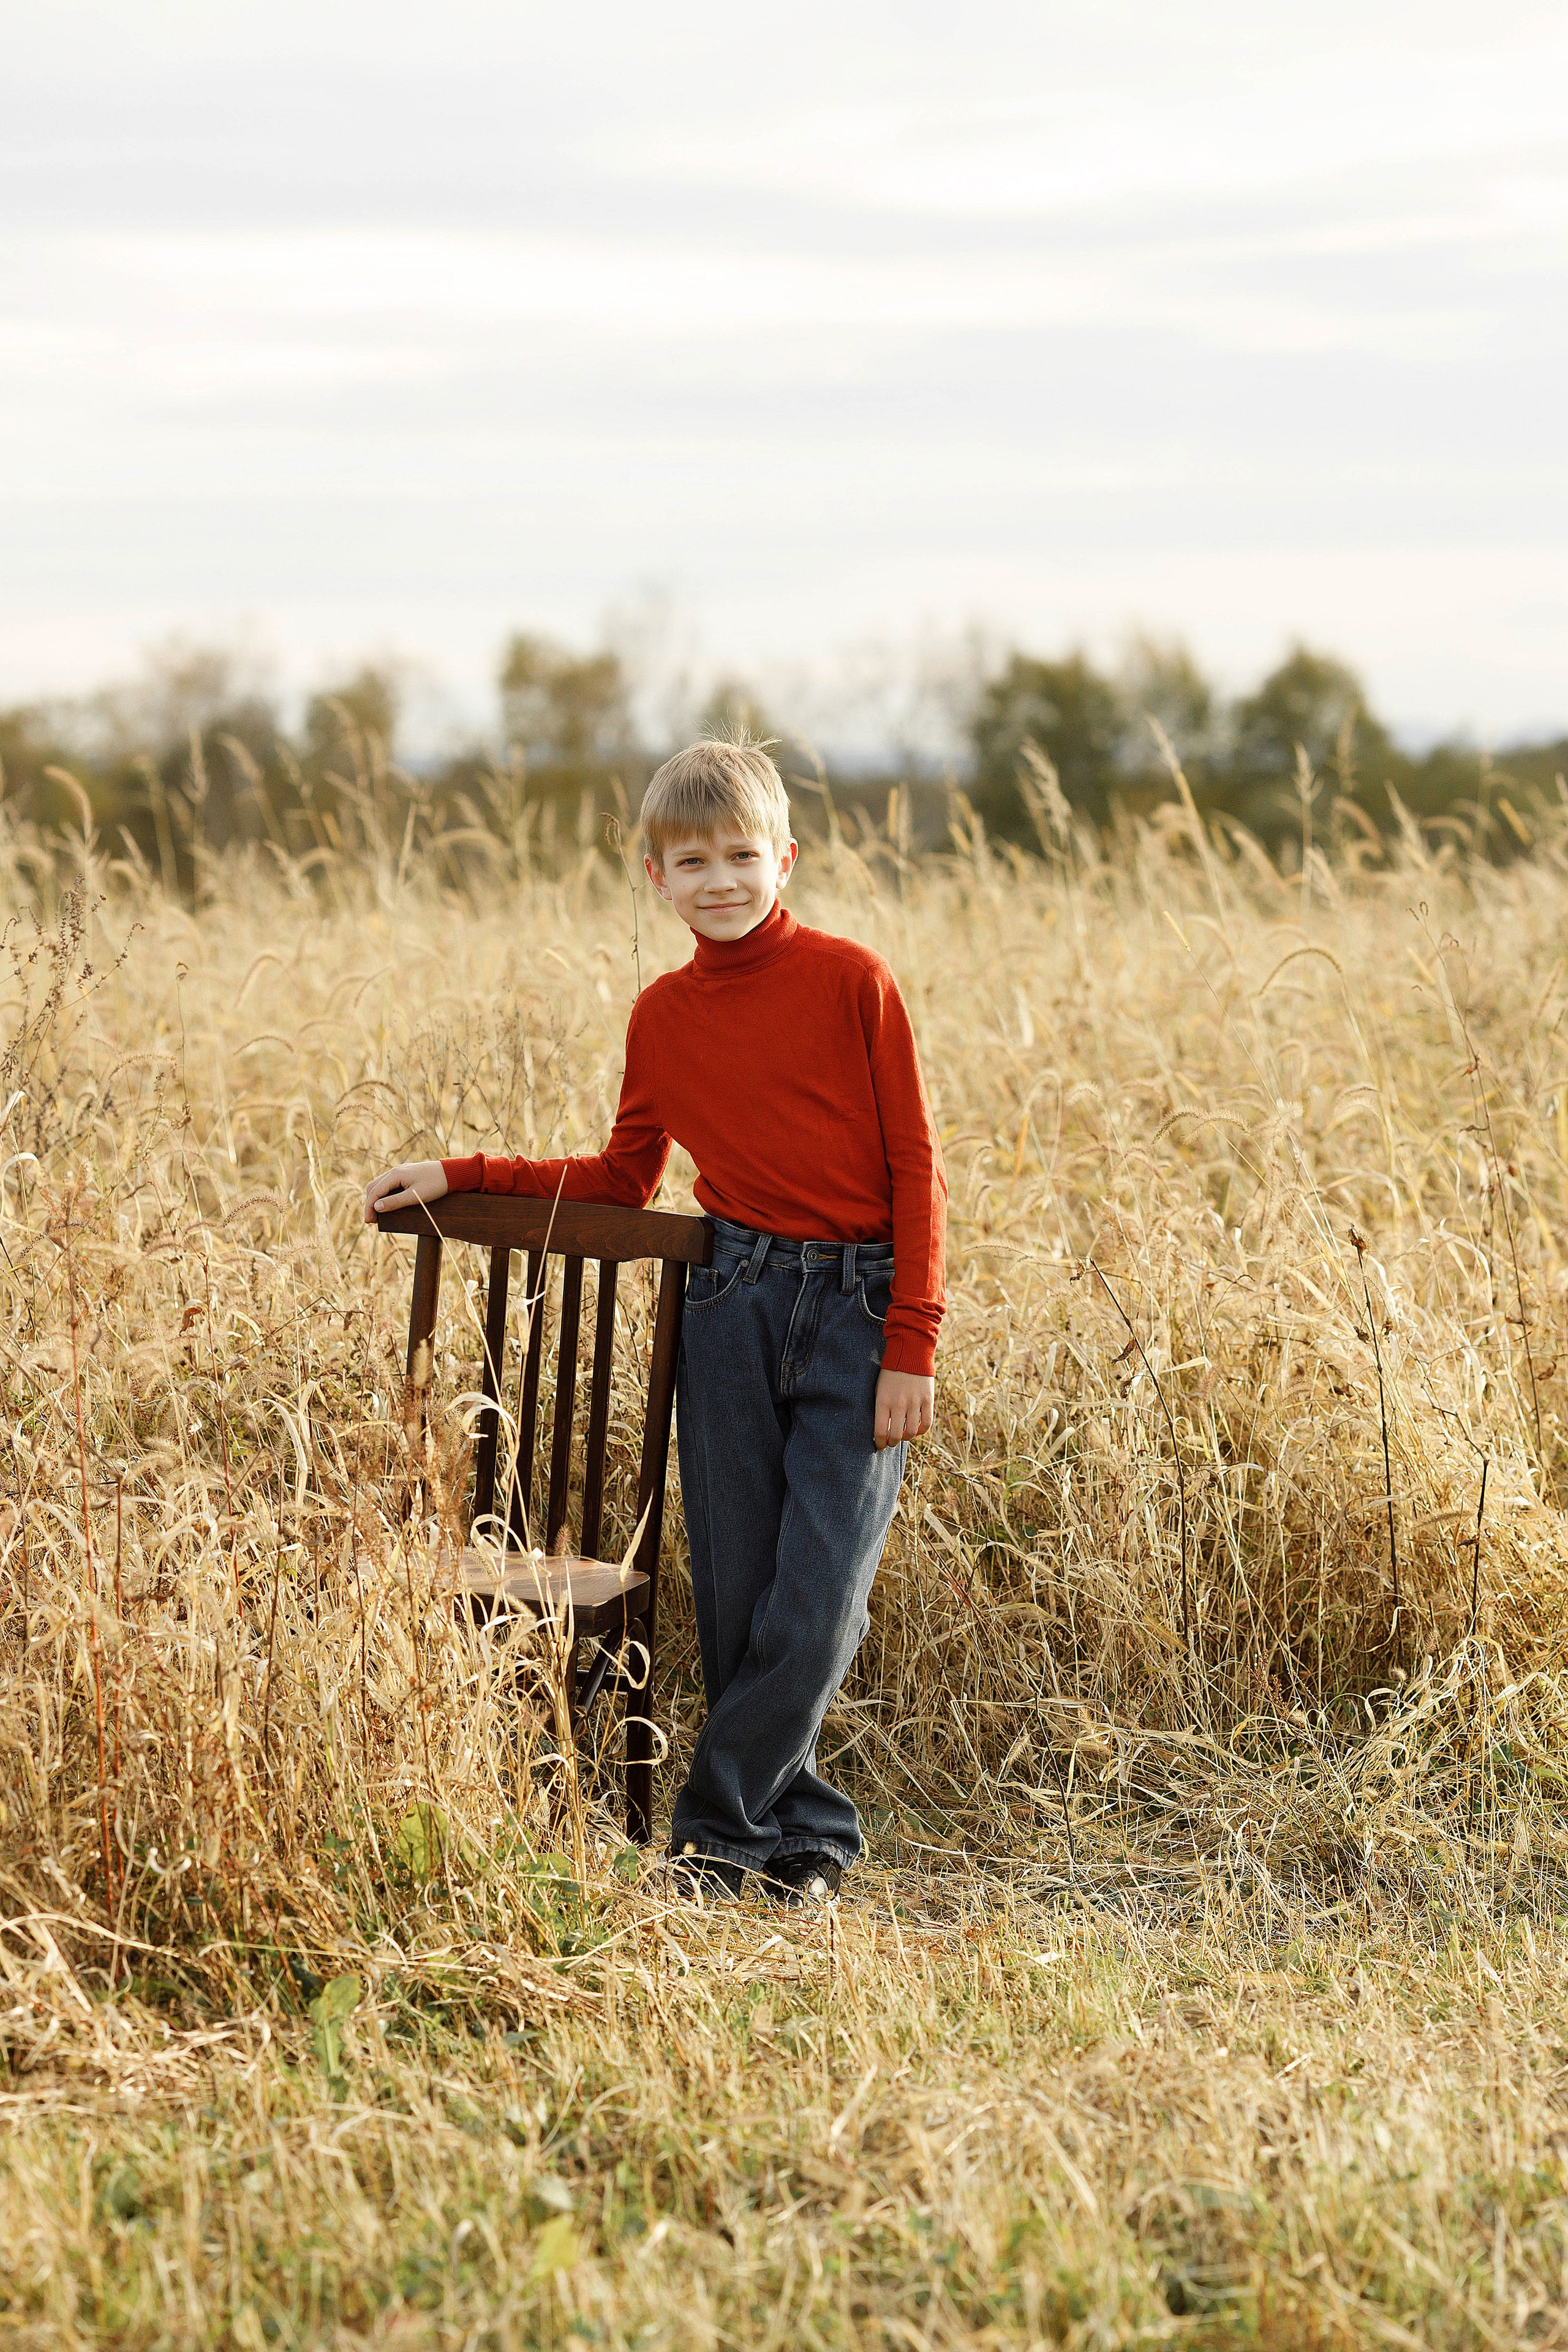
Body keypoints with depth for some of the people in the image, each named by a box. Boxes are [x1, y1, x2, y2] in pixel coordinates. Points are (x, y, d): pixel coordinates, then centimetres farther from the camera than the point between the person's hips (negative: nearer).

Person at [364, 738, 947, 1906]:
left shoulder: (851, 980, -4)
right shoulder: (663, 1013, 9)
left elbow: (915, 1165, -4)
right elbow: (623, 1179, 20)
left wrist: (912, 1344, -9)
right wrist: (464, 1175, 11)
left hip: (858, 1306, -4)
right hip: (736, 1302, 4)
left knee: (816, 1601, -9)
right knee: (737, 1597, 2)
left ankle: (717, 1831, 1)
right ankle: (804, 1836, 15)